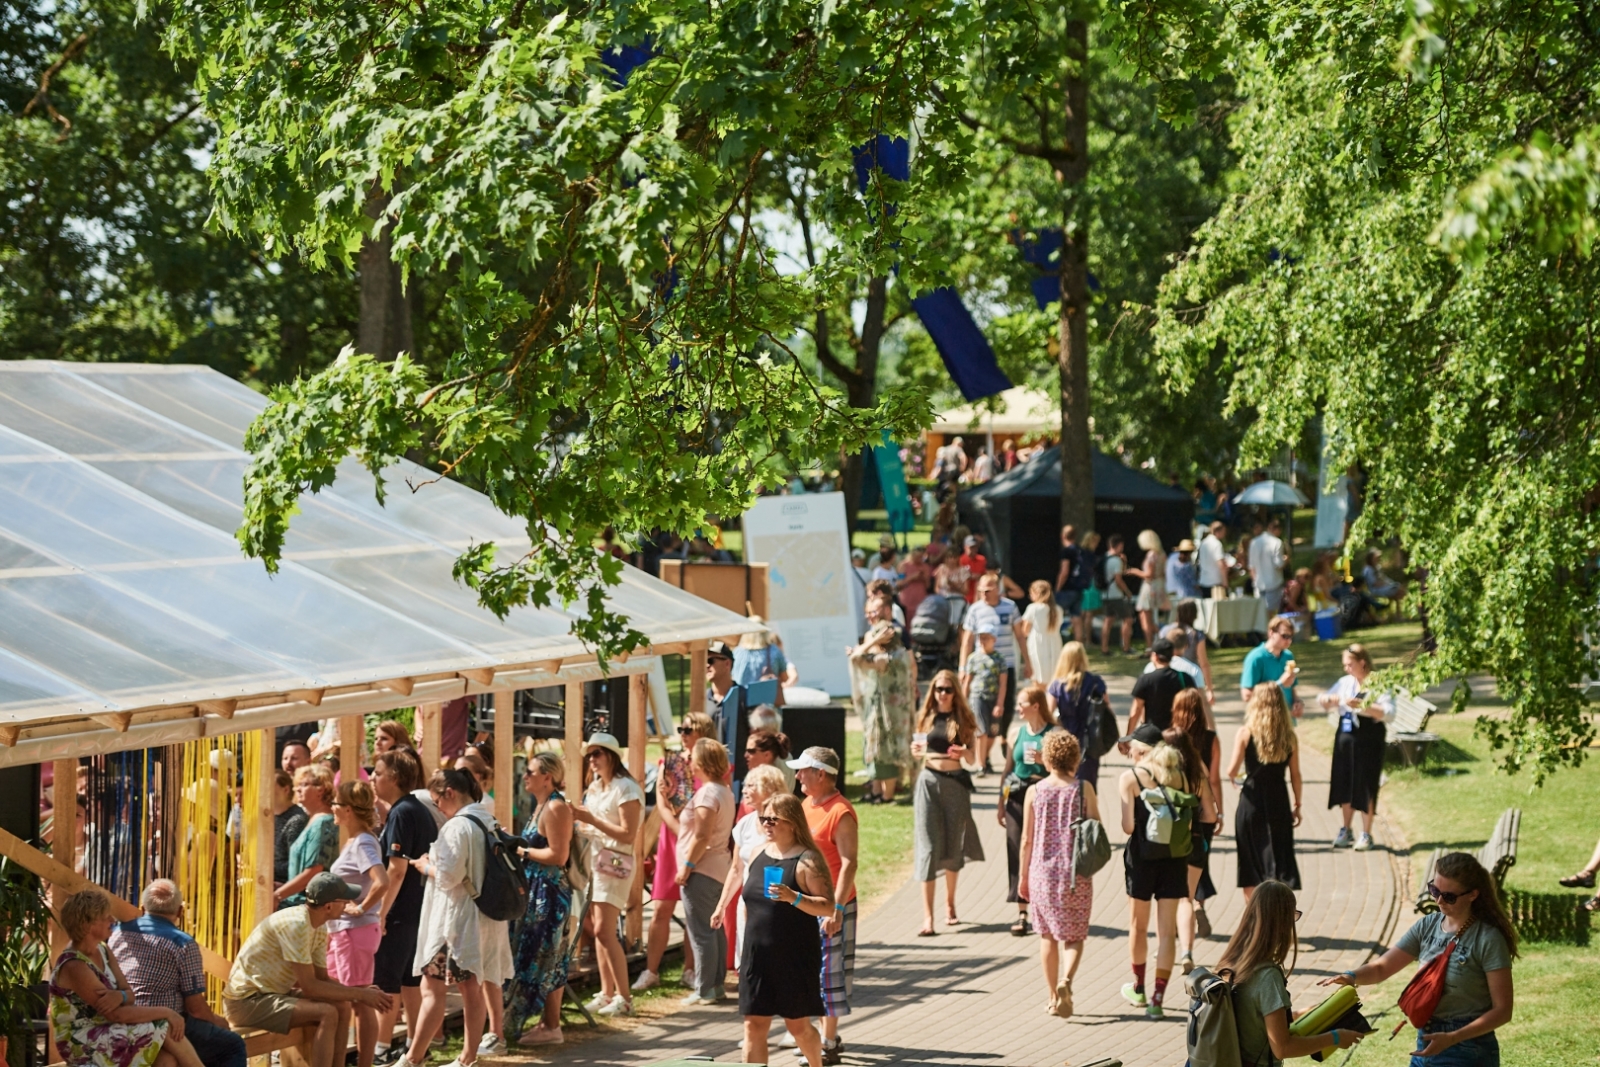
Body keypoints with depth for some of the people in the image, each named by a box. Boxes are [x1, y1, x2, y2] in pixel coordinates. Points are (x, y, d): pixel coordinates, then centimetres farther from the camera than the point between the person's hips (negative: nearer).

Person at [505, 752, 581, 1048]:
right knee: (538, 958, 13)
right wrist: (520, 848, 6)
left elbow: (558, 855, -21)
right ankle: (547, 1022, 20)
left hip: (551, 892, -10)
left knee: (545, 961, -4)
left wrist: (523, 851, -14)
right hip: (536, 890, 10)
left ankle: (551, 1027, 2)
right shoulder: (541, 806, 14)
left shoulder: (556, 808, -16)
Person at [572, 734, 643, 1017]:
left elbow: (628, 835, -16)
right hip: (594, 859, 8)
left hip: (615, 862, -8)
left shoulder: (625, 788, -11)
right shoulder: (594, 788, 15)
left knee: (604, 930, -13)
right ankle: (606, 993, 11)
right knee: (598, 930, 5)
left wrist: (591, 819, -17)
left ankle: (624, 998, -9)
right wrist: (578, 818, -2)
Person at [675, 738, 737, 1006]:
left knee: (701, 932, -6)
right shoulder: (725, 791, 12)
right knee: (715, 928, 14)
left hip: (701, 872, -10)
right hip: (719, 868, 10)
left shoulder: (707, 794, -17)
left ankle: (705, 990, -4)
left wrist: (686, 866, -16)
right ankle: (717, 984, 19)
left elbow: (701, 837, -22)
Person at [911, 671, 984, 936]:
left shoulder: (963, 719, 2)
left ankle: (949, 904, 30)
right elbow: (918, 750, 12)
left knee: (953, 845, 10)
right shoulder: (926, 717, 5)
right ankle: (927, 917, -12)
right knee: (928, 846, -8)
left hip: (956, 783, 0)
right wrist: (916, 750, -10)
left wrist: (963, 753, -20)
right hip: (929, 782, 0)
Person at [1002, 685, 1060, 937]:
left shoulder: (1053, 734, -3)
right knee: (1017, 853, 0)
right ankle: (1022, 913, 4)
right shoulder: (1018, 733, 10)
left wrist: (1044, 760, -21)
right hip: (1018, 796, 4)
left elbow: (1070, 766, -6)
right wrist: (1001, 802, 13)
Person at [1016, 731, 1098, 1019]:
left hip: (1043, 872, 1)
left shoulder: (1035, 792, -2)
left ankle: (1053, 996, 16)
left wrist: (1023, 876, 11)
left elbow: (1027, 839, 2)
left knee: (1047, 935, 14)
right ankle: (1066, 980, -21)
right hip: (1076, 874, -1)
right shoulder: (1084, 789, -5)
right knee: (1074, 936, 5)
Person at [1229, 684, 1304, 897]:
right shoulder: (1289, 737, -1)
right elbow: (1295, 775, 4)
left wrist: (1233, 779, 12)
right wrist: (1297, 805, 14)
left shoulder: (1245, 734, -7)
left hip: (1252, 800, -1)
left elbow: (1233, 770, -11)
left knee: (1250, 862, 11)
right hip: (1278, 802, 1)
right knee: (1279, 858, 4)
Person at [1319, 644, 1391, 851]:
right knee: (1344, 784, 9)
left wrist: (1361, 705, -28)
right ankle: (1346, 831, 21)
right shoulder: (1345, 682, 9)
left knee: (1365, 786, -3)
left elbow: (1388, 711, -20)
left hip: (1368, 742, -6)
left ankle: (1366, 834, 6)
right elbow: (1323, 701, 17)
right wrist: (1328, 700, -7)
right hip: (1345, 738, 6)